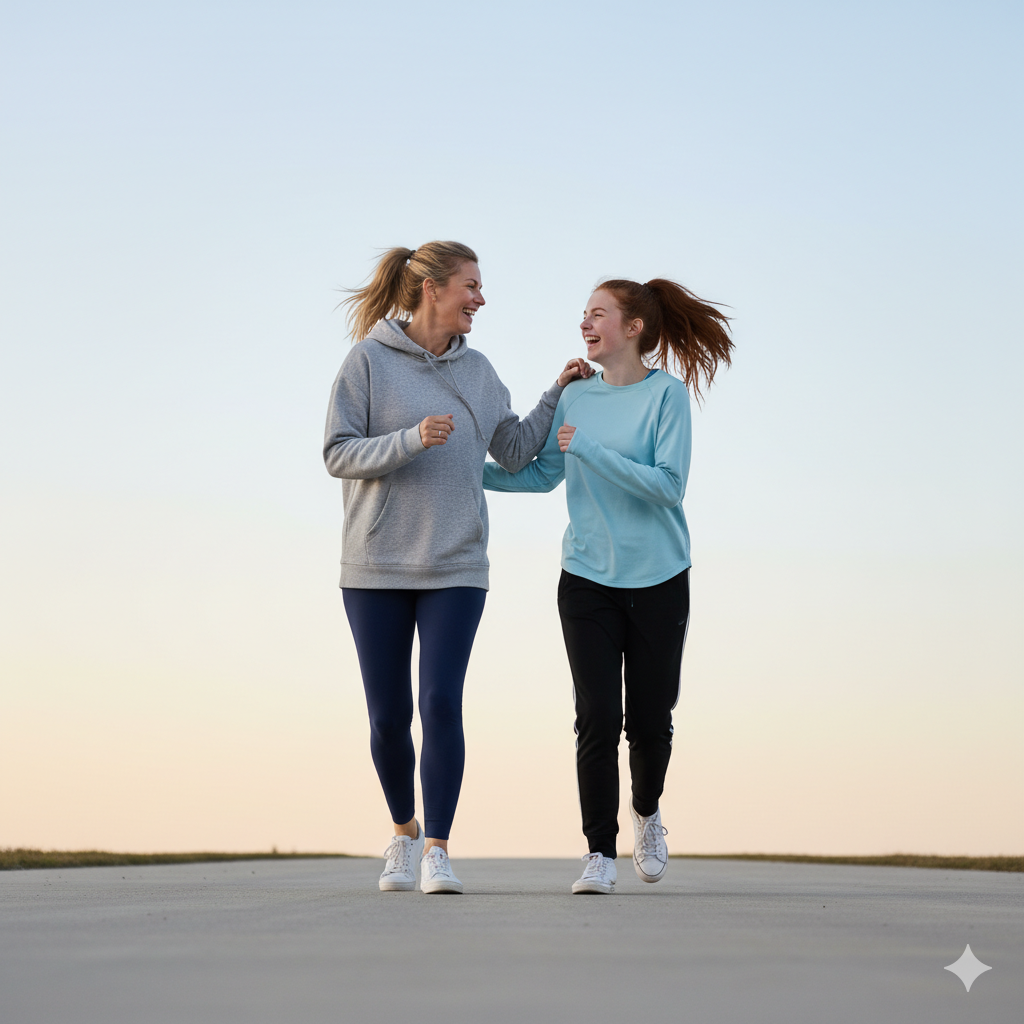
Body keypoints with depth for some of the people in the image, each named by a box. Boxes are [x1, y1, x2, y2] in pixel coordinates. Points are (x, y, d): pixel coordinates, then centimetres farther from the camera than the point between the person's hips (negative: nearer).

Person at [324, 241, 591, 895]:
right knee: (389, 716, 4)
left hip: (455, 570, 2)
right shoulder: (369, 360, -3)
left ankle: (437, 851, -5)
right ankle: (405, 831, 26)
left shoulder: (476, 370, 10)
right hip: (376, 569, -2)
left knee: (442, 706, -10)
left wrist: (559, 395, 9)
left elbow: (516, 453, 15)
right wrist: (412, 439, -20)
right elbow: (338, 453, -8)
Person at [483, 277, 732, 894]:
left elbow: (668, 485, -16)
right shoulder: (576, 397, 5)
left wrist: (589, 449, -19)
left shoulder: (668, 393, -7)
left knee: (650, 719, 5)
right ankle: (601, 854, 0)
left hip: (657, 580, -2)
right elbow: (543, 474, 15)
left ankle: (647, 811, 35)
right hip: (588, 579, 2)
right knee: (598, 717, -6)